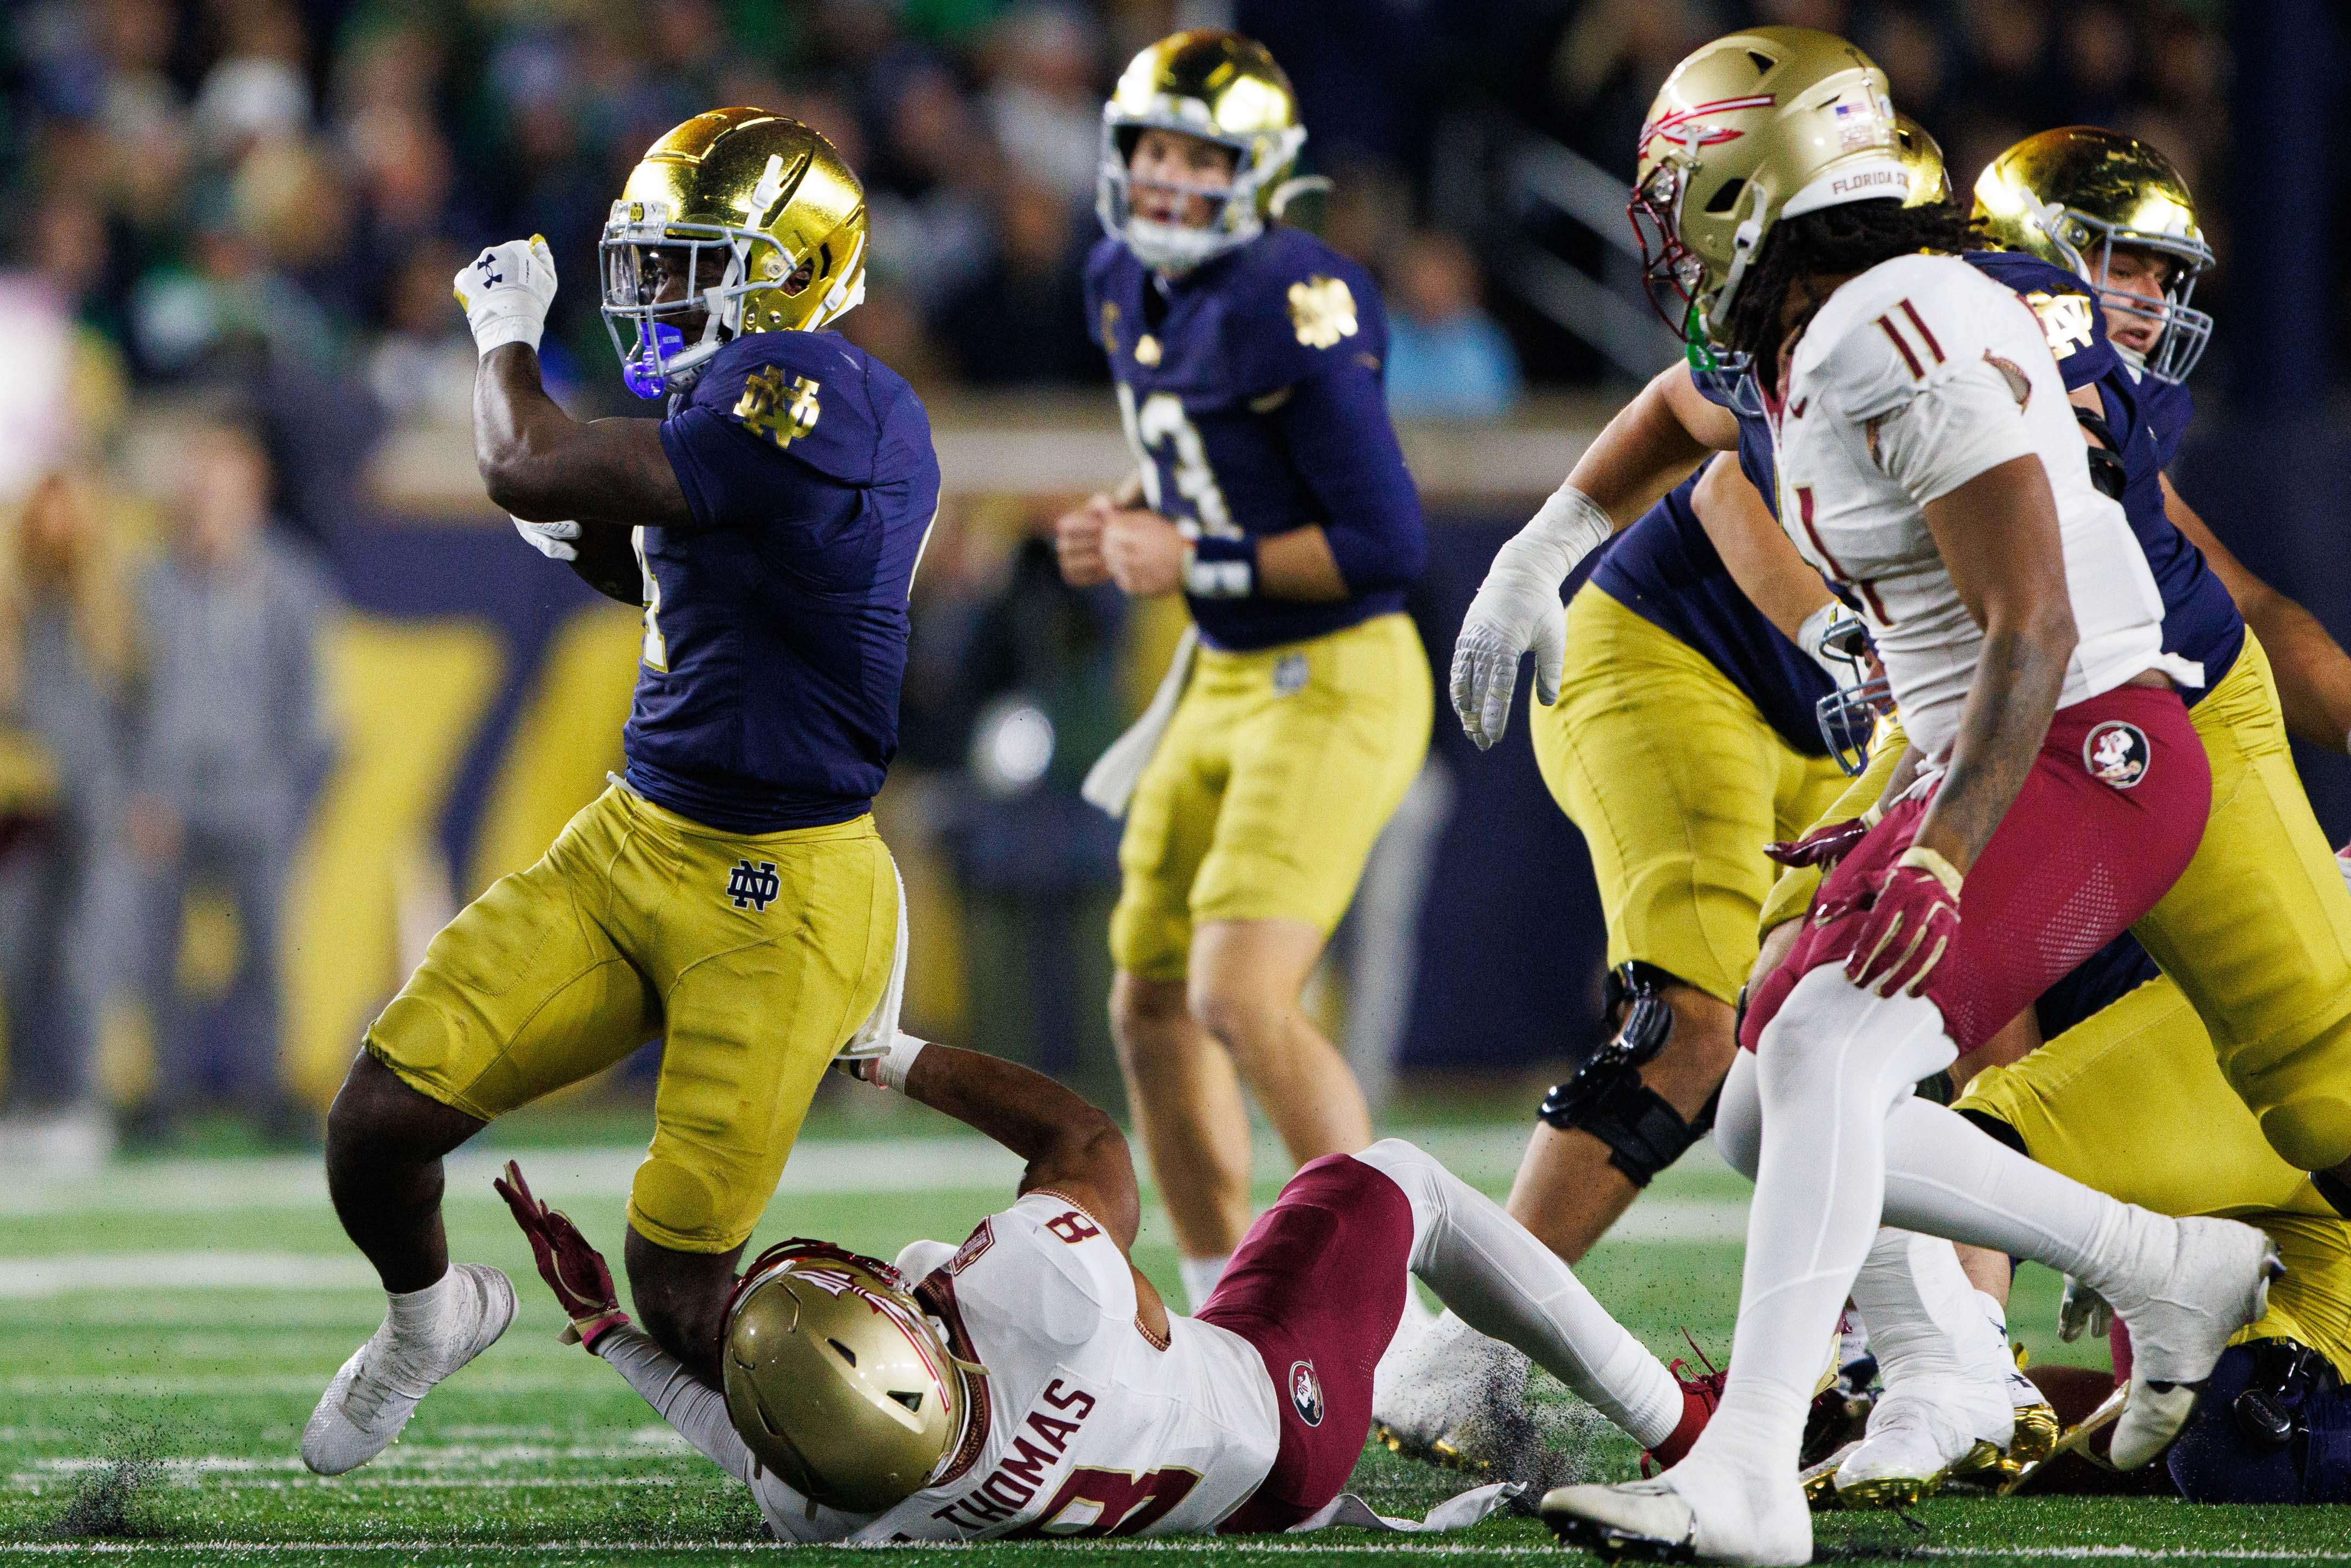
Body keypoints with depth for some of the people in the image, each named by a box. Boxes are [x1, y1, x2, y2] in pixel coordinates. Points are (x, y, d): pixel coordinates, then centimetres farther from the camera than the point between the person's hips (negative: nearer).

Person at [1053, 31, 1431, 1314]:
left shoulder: (1288, 308, -21)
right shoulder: (1127, 289, 6)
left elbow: (1386, 543, -23)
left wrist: (1195, 563, -20)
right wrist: (1130, 528, 5)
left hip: (1333, 687, -9)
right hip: (1224, 682, 9)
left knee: (1242, 1001, -20)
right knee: (1151, 1004, 13)